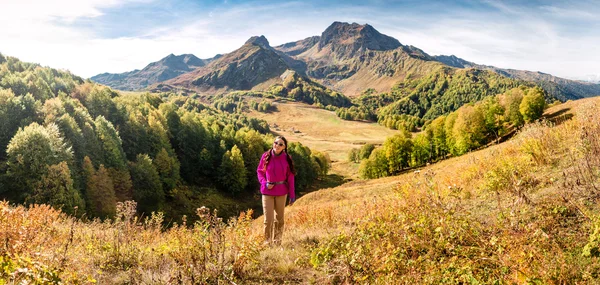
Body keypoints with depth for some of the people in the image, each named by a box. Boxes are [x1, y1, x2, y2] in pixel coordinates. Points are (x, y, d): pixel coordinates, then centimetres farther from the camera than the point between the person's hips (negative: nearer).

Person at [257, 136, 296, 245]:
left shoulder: (287, 158, -5)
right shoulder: (266, 156, -6)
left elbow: (290, 177, 0)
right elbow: (260, 171, 6)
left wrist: (292, 195, -1)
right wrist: (264, 183, -12)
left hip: (281, 192, 1)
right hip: (267, 192, -1)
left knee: (279, 218, 13)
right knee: (268, 219, -2)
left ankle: (277, 240, 29)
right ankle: (268, 241, 16)